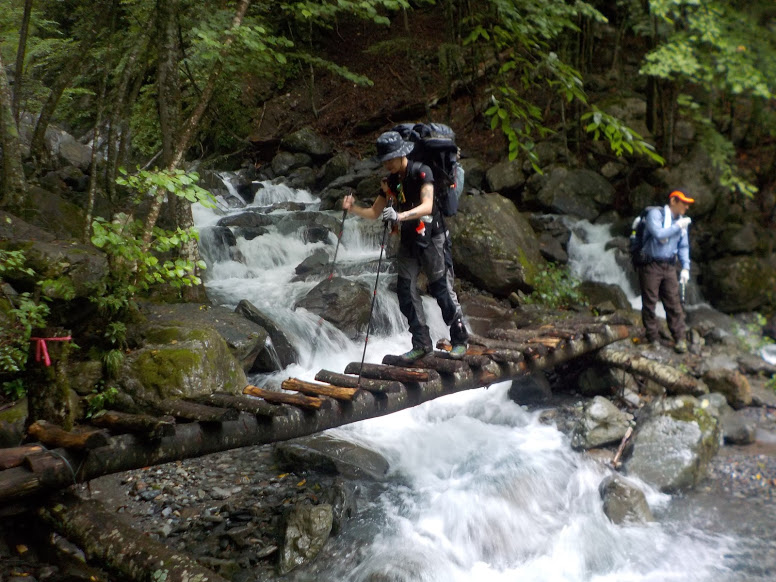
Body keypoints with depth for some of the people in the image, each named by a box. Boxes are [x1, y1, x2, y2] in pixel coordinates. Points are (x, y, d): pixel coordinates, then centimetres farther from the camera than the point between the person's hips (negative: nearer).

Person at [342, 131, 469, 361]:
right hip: (407, 240, 7)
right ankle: (421, 343, 3)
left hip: (430, 237, -6)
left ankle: (459, 339, 9)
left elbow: (427, 206, -27)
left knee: (439, 288, -4)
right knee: (405, 290, -2)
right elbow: (374, 213, 11)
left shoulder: (421, 172, -13)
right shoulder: (390, 181, 8)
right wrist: (353, 208, -8)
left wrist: (400, 216, -41)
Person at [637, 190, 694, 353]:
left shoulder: (681, 221, 13)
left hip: (669, 267, 5)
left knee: (674, 303, 1)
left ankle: (680, 339, 5)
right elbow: (659, 234, -24)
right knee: (649, 303, 0)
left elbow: (683, 246, 17)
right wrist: (678, 226, -15)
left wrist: (685, 267, 8)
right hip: (651, 265, -5)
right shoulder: (655, 214, -8)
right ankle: (652, 339, 10)